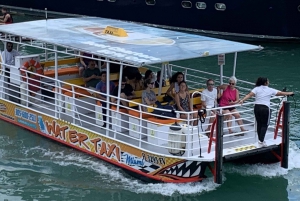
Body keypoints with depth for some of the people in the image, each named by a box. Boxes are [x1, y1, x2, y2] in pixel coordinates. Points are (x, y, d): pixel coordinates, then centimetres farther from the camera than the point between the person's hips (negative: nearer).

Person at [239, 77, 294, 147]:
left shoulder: (257, 89, 4)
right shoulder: (270, 90, 3)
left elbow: (249, 95, -11)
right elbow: (281, 93, 12)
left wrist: (242, 100, -17)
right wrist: (290, 93, 27)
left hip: (257, 107, 3)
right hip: (265, 108, -3)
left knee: (259, 124, 14)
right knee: (265, 125, 6)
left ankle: (260, 141, 22)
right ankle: (261, 141, -7)